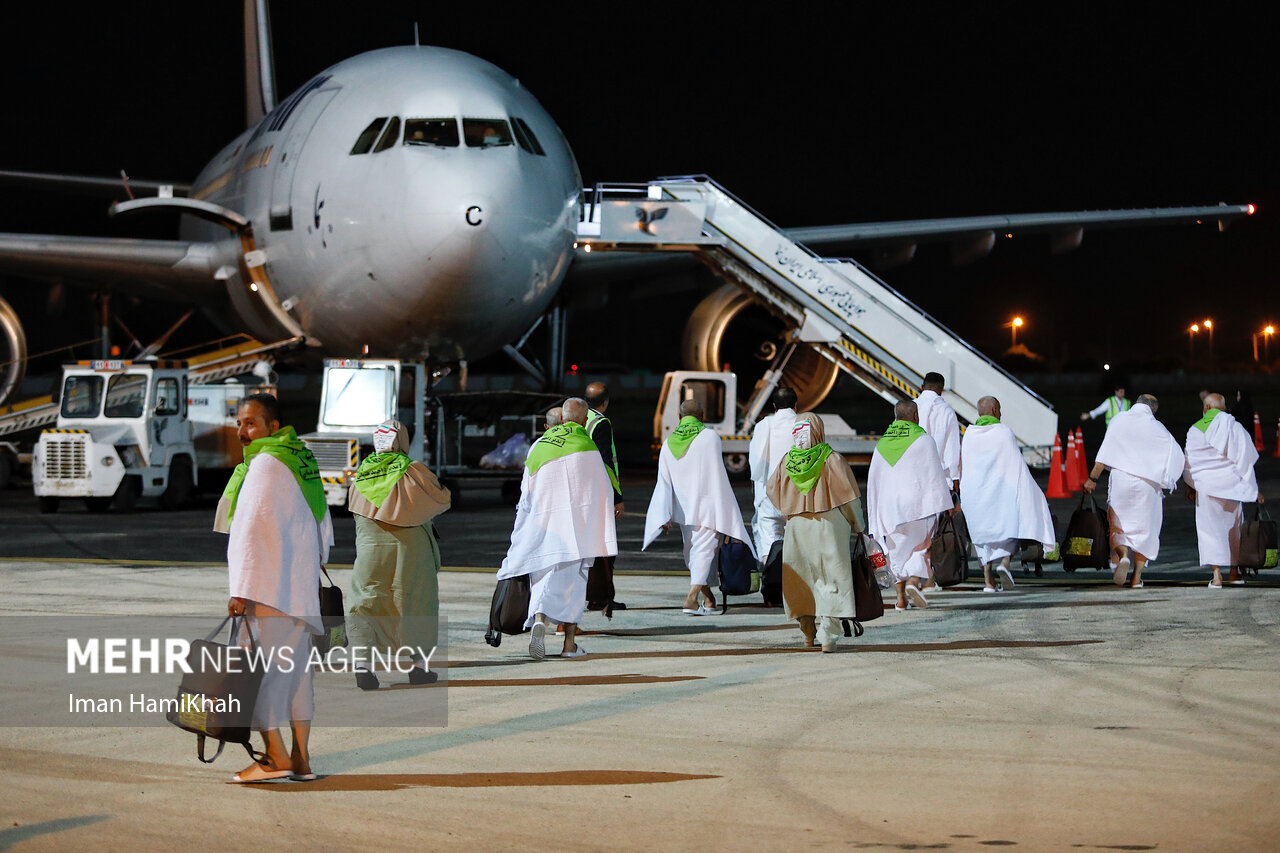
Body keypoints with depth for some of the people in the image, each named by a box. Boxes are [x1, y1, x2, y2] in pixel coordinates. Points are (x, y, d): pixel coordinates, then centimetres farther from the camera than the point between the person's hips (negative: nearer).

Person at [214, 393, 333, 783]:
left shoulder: (265, 464, -14)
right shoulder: (303, 459, 14)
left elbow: (253, 529, -21)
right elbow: (323, 521, 23)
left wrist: (242, 589, -23)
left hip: (268, 588, -9)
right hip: (302, 587, 9)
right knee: (295, 667, 11)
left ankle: (275, 755, -6)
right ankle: (301, 758, 13)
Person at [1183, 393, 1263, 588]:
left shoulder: (1195, 430, -1)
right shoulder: (1234, 427, -3)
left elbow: (1189, 462, 3)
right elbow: (1246, 459, -3)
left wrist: (1189, 487, 15)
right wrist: (1254, 488, 2)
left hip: (1205, 485, -1)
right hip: (1230, 483, 1)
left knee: (1210, 529, 2)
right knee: (1233, 527, 17)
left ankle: (1217, 575, -11)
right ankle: (1234, 572, 25)